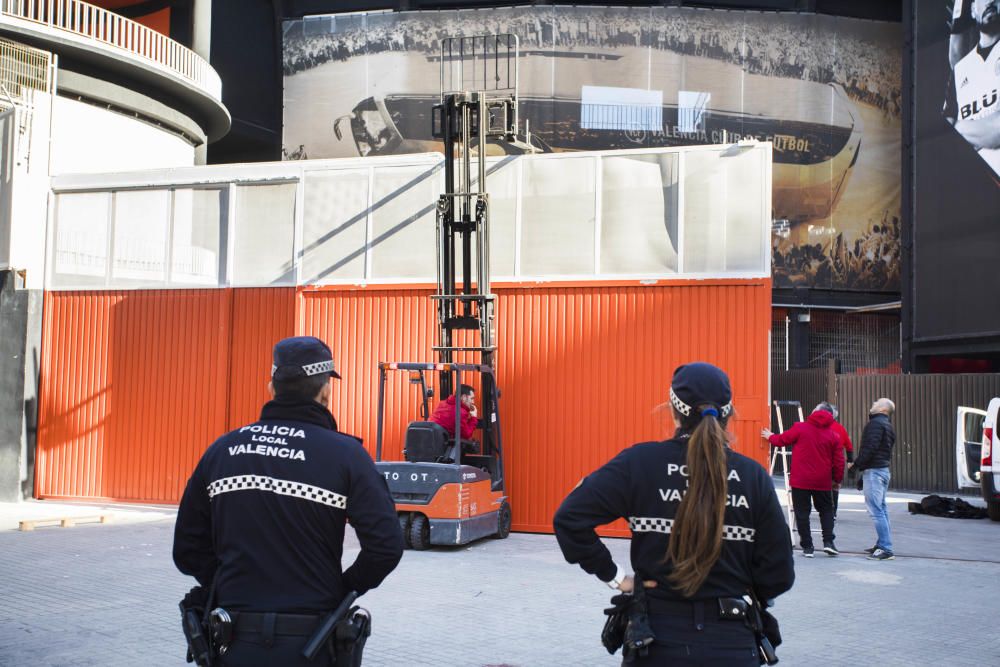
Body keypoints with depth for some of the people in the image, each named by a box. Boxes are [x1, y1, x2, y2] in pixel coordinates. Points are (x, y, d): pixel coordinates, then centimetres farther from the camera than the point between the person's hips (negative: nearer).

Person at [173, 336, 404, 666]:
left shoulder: (221, 450, 2)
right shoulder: (345, 453, -9)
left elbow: (188, 551, 6)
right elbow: (386, 546, -14)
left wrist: (232, 589, 11)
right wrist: (344, 589, 1)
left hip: (235, 641, 3)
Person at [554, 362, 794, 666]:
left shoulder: (639, 462, -10)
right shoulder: (754, 476, -6)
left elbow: (569, 518, -14)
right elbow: (779, 575, -4)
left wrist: (613, 575, -6)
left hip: (658, 642, 0)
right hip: (733, 642, 1)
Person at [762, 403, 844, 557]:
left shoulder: (800, 428, -5)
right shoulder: (833, 435, 2)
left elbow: (781, 440, 4)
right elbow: (839, 461, 3)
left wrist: (770, 436, 24)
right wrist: (837, 478, 16)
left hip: (800, 481, -2)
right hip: (823, 481, 2)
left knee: (802, 513, 4)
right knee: (826, 510, 17)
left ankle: (807, 546, 3)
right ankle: (828, 542, 6)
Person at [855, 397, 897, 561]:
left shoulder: (875, 423, -12)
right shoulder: (889, 426, 19)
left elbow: (870, 448, -22)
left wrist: (856, 465, -13)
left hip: (873, 470, -11)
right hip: (884, 469, 11)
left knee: (875, 510, -11)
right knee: (881, 508, 15)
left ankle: (886, 549, -15)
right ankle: (882, 544, 20)